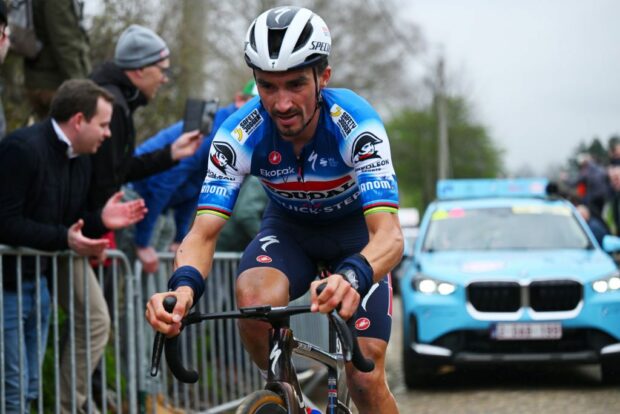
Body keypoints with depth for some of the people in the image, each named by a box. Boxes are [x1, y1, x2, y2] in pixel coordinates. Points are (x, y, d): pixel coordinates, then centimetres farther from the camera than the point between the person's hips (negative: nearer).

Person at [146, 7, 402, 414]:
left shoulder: (355, 124, -34)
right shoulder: (240, 134, -27)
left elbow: (389, 234, -44)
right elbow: (204, 231, -30)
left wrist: (353, 277, -67)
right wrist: (183, 286, -54)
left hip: (357, 231, -1)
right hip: (289, 228, 1)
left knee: (365, 378, -13)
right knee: (255, 299, -33)